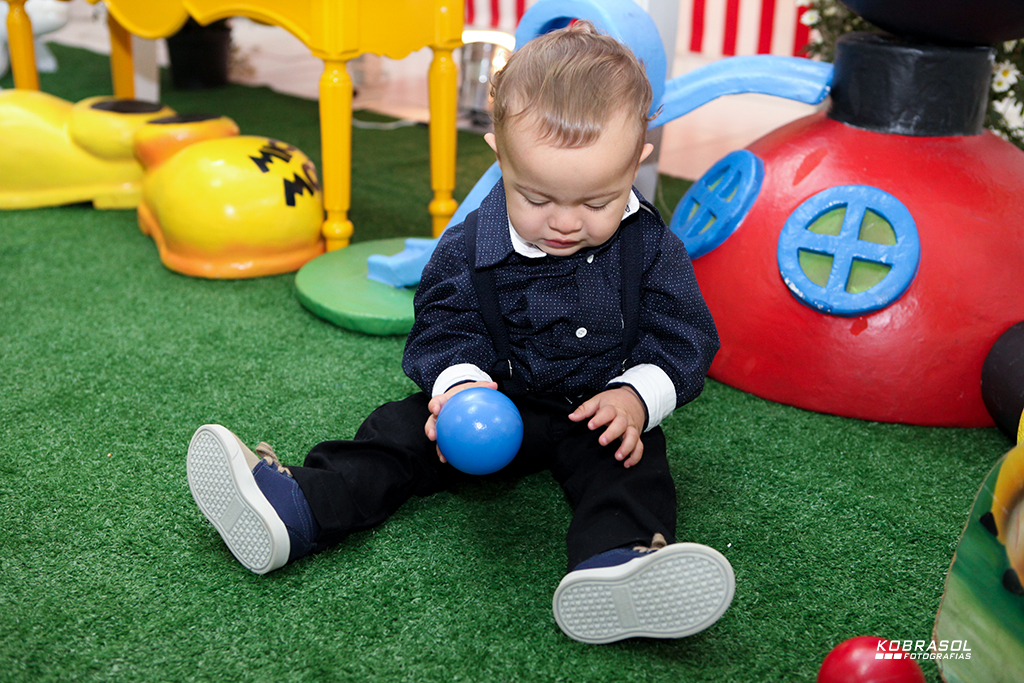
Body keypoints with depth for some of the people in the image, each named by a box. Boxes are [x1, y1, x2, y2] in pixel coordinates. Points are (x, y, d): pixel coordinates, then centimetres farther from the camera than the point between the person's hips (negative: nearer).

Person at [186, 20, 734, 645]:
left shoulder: (653, 249, -12)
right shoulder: (469, 246, -11)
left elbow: (683, 341, -7)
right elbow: (445, 327, -6)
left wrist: (635, 397, -25)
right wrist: (458, 382, -28)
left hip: (600, 410, -1)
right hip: (496, 402, 2)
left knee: (631, 464, -30)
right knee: (405, 431, -14)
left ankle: (619, 559, -58)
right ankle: (297, 508, -26)